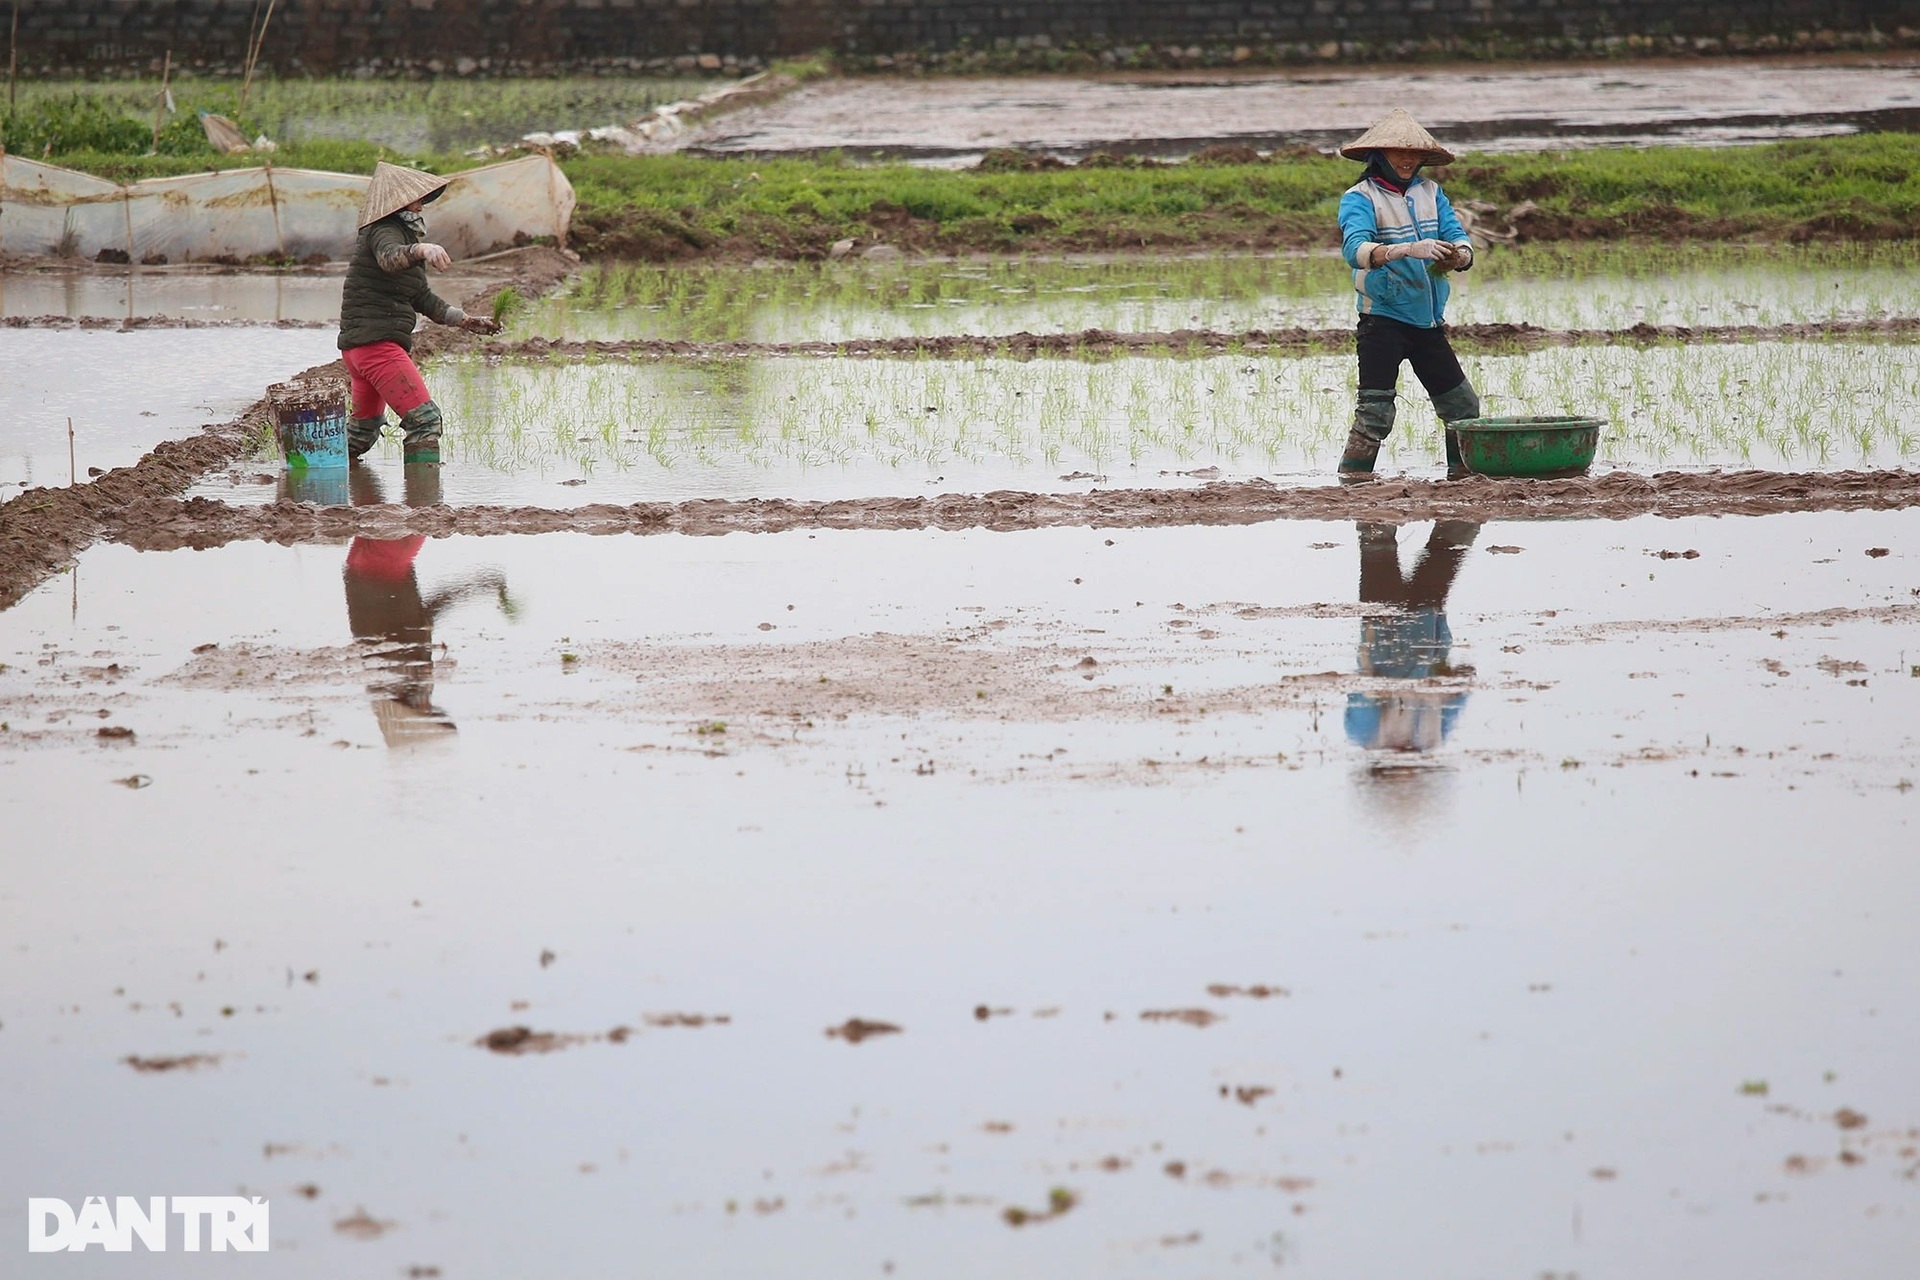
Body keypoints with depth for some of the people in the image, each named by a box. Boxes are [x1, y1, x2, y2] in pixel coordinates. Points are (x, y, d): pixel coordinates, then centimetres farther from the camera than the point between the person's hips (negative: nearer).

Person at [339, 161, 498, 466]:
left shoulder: (405, 233, 21)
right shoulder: (384, 231, -10)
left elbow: (421, 298, 24)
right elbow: (389, 258, -36)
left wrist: (463, 319, 15)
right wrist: (421, 250, -55)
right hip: (375, 341, -11)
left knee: (365, 428, 25)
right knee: (423, 417, -19)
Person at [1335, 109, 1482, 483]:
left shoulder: (1430, 192, 9)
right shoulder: (1360, 198, -8)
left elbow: (1459, 239, 0)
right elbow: (1355, 249, -25)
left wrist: (1458, 255, -25)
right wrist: (1409, 249, -40)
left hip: (1429, 321, 6)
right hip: (1383, 319, -6)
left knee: (1463, 407, 10)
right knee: (1375, 411, -12)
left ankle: (1462, 475, 25)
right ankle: (1353, 481, -7)